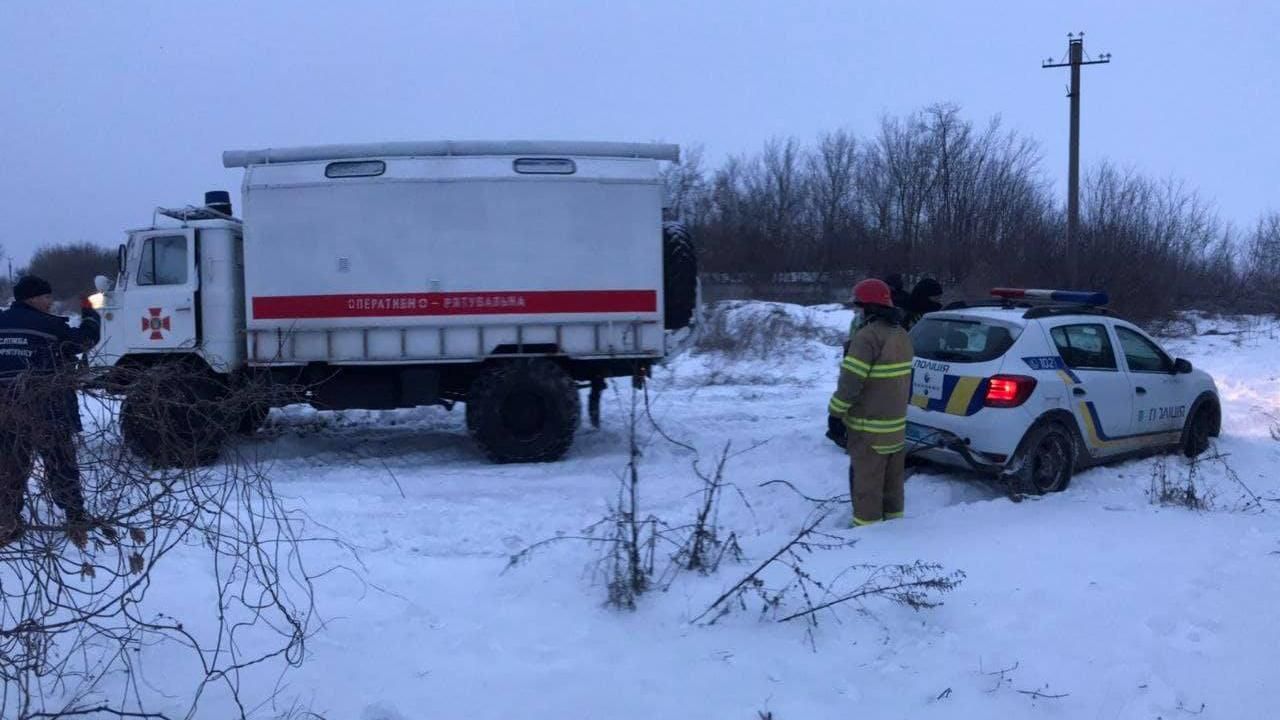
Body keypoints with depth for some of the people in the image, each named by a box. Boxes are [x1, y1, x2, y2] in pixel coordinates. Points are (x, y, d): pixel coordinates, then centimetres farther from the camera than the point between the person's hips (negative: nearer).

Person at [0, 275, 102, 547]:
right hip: (47, 409, -5)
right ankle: (77, 524, 4)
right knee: (61, 468, 3)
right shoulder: (49, 325, -7)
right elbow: (86, 339, 3)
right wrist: (89, 313, 18)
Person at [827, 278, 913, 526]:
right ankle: (893, 518, 31)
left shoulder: (868, 336, -21)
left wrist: (835, 413, -10)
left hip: (870, 427, -9)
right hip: (896, 423, 9)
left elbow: (850, 382, -21)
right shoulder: (902, 334, 9)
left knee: (867, 480, 1)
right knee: (893, 478, 19)